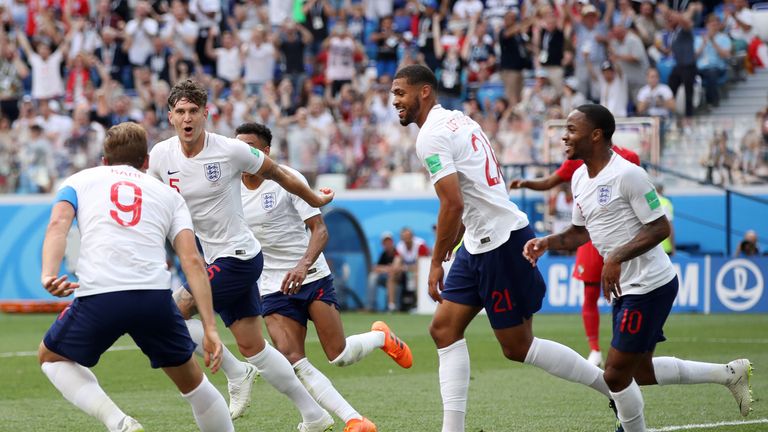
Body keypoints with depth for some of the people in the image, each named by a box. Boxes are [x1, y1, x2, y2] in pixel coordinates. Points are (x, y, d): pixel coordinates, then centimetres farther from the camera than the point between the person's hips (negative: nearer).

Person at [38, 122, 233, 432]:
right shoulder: (168, 194, 25)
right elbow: (192, 260, 12)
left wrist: (48, 276, -14)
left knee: (51, 358, 24)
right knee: (190, 379, 24)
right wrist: (210, 329, 8)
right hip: (155, 295, 2)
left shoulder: (79, 180, 23)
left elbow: (58, 224, 1)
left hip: (98, 295, -2)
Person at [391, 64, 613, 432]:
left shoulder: (431, 136, -15)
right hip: (480, 243, 10)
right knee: (444, 329, 7)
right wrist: (449, 246, 24)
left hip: (501, 242, -10)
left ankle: (614, 386, 8)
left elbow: (453, 204, -23)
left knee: (518, 348, -2)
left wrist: (436, 262, -15)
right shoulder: (457, 120, 15)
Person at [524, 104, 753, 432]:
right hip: (627, 288, 10)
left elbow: (660, 228, -20)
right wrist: (547, 242, 2)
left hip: (649, 285, -10)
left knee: (616, 375, -7)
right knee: (641, 371, 18)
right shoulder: (579, 178, 8)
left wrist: (617, 257, -28)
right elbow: (581, 231, 20)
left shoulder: (627, 174, -20)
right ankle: (729, 373, 28)